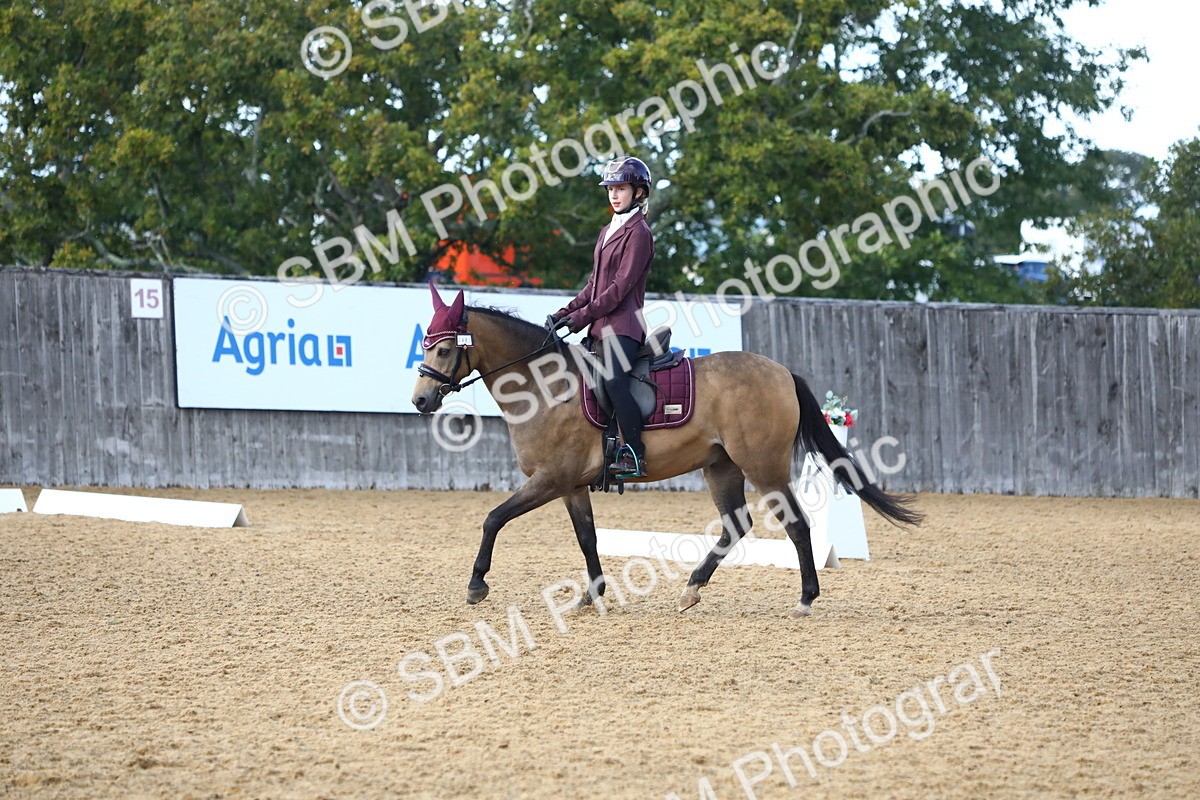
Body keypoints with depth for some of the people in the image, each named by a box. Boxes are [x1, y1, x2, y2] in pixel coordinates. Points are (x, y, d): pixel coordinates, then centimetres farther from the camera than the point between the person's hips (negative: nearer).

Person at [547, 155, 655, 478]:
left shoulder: (638, 233, -7)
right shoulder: (608, 232, 22)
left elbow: (621, 286, -14)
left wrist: (583, 316, -17)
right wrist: (565, 313, 10)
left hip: (622, 324, -10)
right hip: (602, 326, 10)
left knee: (615, 381, -26)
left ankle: (634, 456, -28)